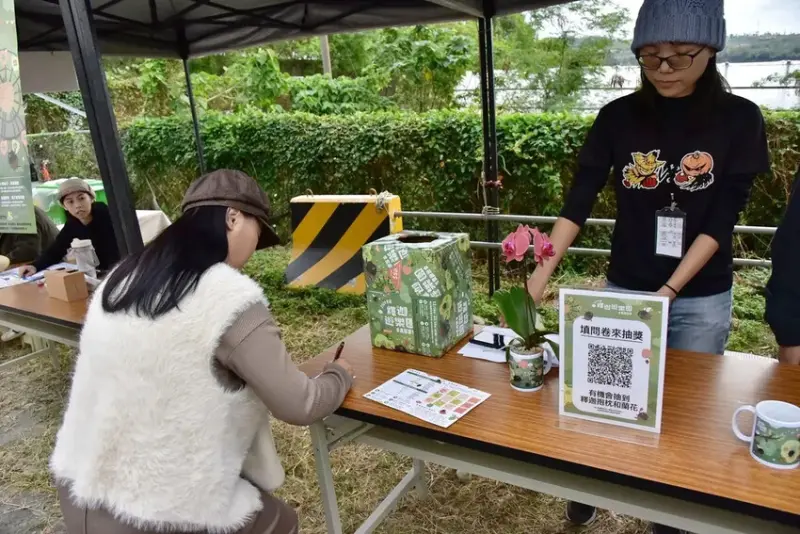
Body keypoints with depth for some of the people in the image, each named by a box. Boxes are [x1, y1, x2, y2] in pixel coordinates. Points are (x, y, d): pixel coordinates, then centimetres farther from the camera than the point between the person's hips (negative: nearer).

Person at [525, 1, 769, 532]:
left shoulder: (738, 119, -7)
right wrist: (538, 281, -20)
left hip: (701, 299, 0)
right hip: (624, 290, 1)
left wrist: (669, 292, -20)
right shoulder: (618, 118, -5)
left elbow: (722, 221, -10)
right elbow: (578, 204, -10)